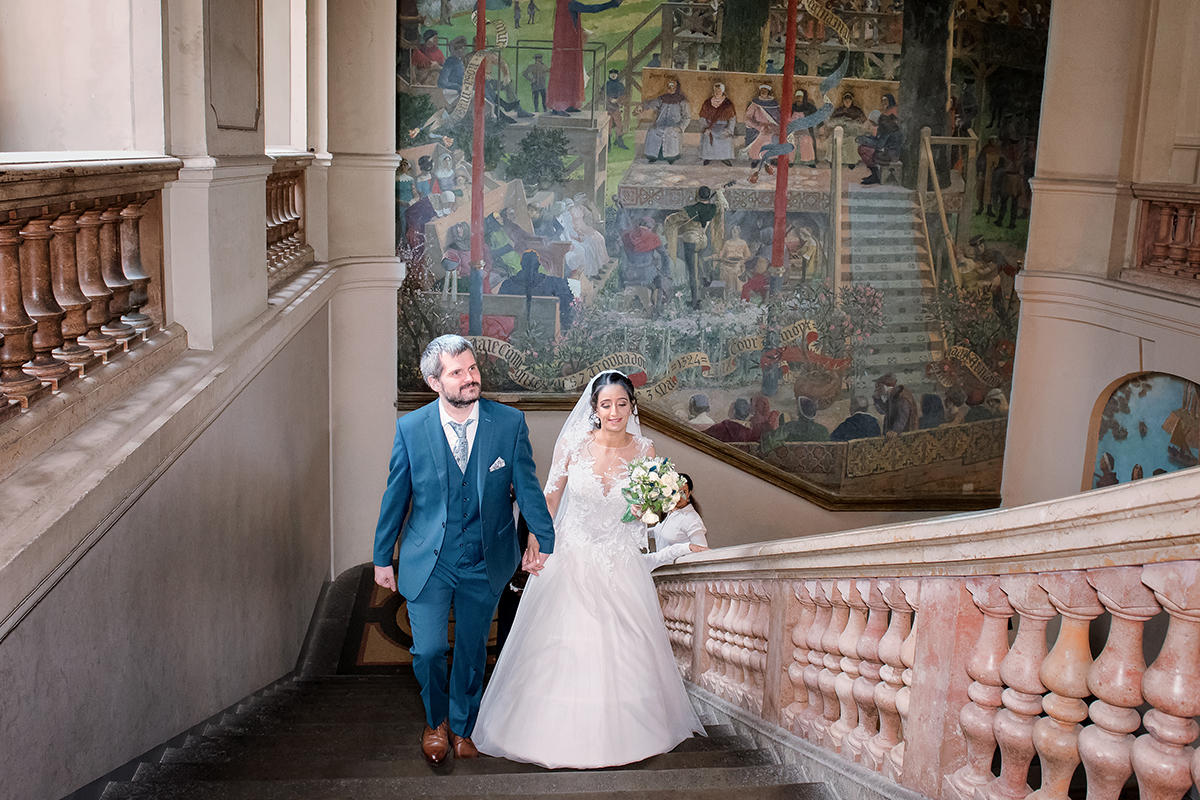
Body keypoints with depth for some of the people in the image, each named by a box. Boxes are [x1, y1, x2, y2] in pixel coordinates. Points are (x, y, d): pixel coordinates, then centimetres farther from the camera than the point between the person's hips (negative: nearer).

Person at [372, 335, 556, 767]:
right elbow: (395, 497, 0)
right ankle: (435, 720, 30)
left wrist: (544, 541, 1)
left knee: (472, 651, 16)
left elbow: (528, 488, 0)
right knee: (428, 651, -2)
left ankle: (462, 725, 41)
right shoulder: (410, 428, -9)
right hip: (428, 561, -1)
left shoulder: (509, 423, -10)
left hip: (484, 562, 1)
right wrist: (382, 558, 6)